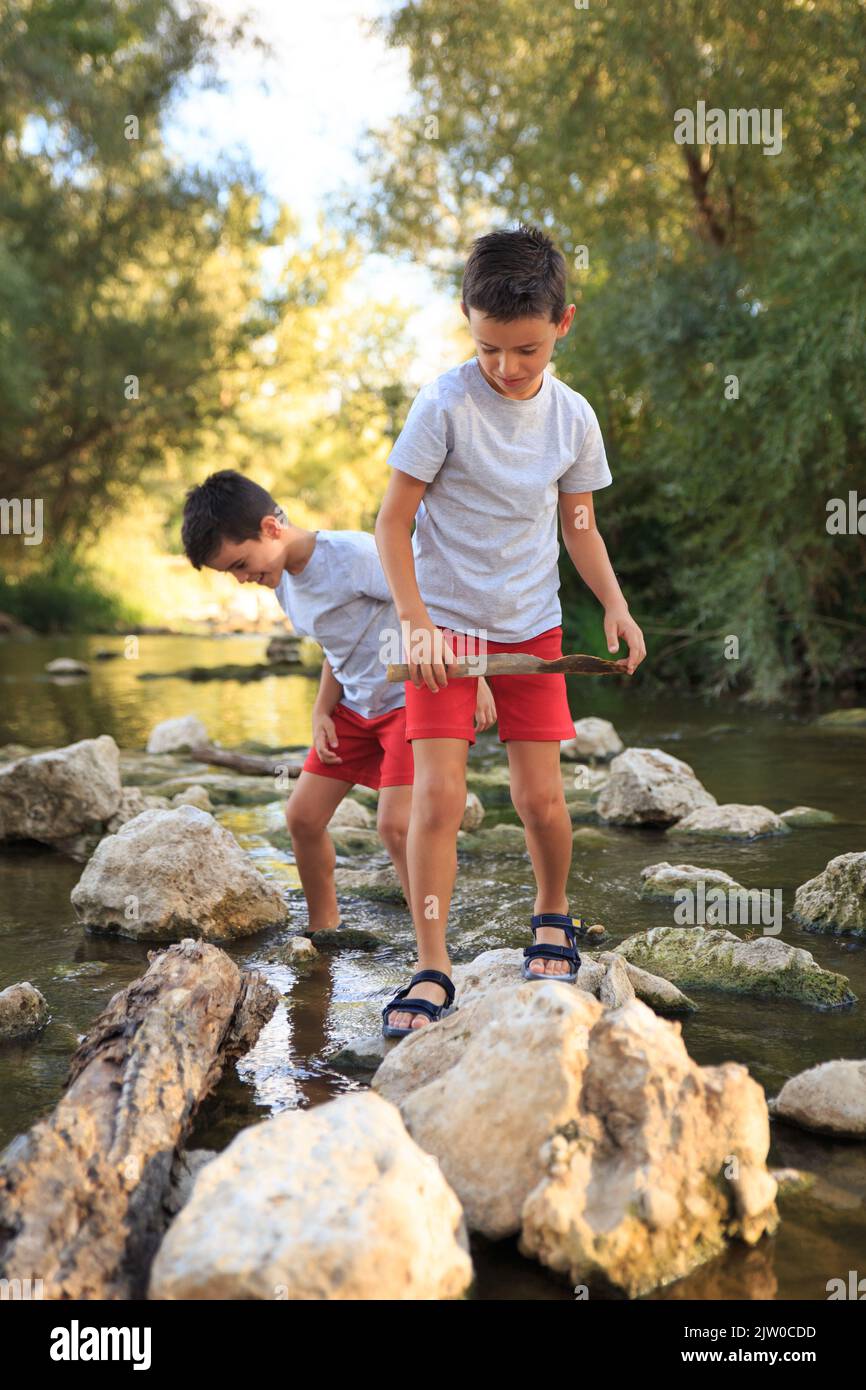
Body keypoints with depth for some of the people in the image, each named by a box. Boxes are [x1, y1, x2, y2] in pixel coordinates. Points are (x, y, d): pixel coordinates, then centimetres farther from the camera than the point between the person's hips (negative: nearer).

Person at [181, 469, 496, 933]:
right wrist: (322, 712, 5)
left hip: (410, 698, -8)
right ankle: (323, 927, 25)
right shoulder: (284, 581, 5)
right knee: (302, 815, 6)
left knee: (395, 824, -20)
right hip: (355, 704, 9)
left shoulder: (353, 554, -23)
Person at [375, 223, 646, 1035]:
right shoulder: (445, 405, -13)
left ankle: (552, 915, 32)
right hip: (445, 622, -3)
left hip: (532, 624, 3)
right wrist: (417, 624, -16)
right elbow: (393, 520, -10)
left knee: (539, 798, 2)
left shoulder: (573, 417, -1)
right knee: (437, 795, -10)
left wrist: (615, 605, -1)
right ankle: (431, 970, 0)